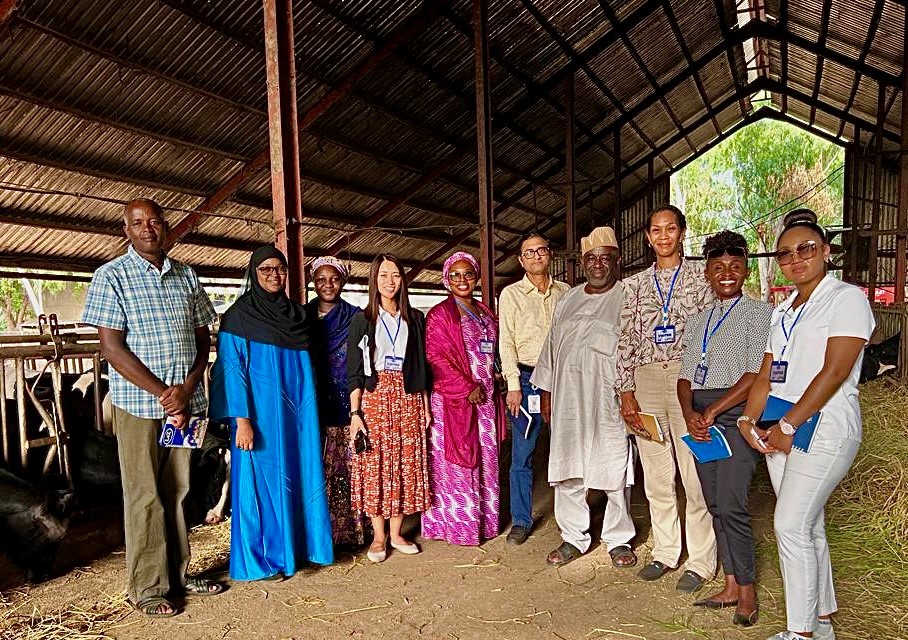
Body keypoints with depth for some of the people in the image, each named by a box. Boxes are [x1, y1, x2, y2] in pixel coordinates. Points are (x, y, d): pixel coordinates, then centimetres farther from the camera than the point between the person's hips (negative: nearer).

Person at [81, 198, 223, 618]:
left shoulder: (186, 276, 10)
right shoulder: (111, 277, -3)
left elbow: (203, 338, 10)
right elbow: (112, 348, -9)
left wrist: (186, 388, -6)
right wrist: (163, 393, -13)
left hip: (185, 401, 4)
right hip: (139, 403, -4)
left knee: (176, 491, 13)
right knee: (145, 497, 4)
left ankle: (178, 574, 26)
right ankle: (147, 588, 17)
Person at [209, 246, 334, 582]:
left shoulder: (297, 313, 11)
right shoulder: (239, 314, -5)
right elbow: (231, 369, -10)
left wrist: (309, 408, 12)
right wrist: (241, 420, -17)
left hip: (297, 411, 6)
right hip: (261, 412, -5)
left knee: (299, 476, 10)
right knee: (261, 479, 2)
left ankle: (296, 546, 26)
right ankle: (259, 560, 16)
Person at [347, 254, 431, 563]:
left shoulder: (415, 319, 10)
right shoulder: (362, 320, 3)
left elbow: (422, 367, 11)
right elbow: (353, 371, -1)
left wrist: (426, 407, 7)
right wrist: (355, 413, -8)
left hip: (408, 399, 2)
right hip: (374, 398, -2)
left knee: (406, 464, 4)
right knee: (375, 465, 0)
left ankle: (396, 533, 18)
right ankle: (378, 536, 13)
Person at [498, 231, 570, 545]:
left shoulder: (565, 292, 10)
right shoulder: (511, 294, 3)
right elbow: (506, 342, -1)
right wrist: (513, 385, -9)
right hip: (527, 378, -2)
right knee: (522, 455, 2)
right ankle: (521, 520, 14)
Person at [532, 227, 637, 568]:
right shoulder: (567, 300, 15)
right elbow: (552, 348, 18)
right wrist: (547, 393, 16)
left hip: (610, 403, -4)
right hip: (568, 402, 5)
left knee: (615, 473, 4)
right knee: (567, 473, 8)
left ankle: (619, 540, 21)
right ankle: (574, 538, 23)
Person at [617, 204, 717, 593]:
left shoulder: (700, 277, 3)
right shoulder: (635, 284, 11)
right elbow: (626, 340, 8)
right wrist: (626, 393, 3)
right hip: (646, 381, 3)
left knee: (695, 473, -1)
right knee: (656, 474, 10)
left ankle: (700, 561, 13)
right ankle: (665, 552, 25)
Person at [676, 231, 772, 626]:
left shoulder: (759, 313, -1)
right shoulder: (698, 321, 17)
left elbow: (756, 374, -11)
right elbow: (685, 375, 11)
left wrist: (713, 411, -15)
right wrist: (689, 414, -7)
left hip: (735, 413, -6)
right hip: (700, 417, 6)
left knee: (730, 505, -9)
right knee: (714, 505, 9)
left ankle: (747, 592, 8)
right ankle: (731, 586, 21)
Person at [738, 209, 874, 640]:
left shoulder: (847, 298, -6)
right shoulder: (783, 310, 16)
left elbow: (834, 372, -16)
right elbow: (766, 375, 12)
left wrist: (788, 426, -17)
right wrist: (749, 420, -3)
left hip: (824, 426, -7)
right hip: (780, 429, 7)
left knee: (791, 525, -9)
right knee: (807, 525, 13)